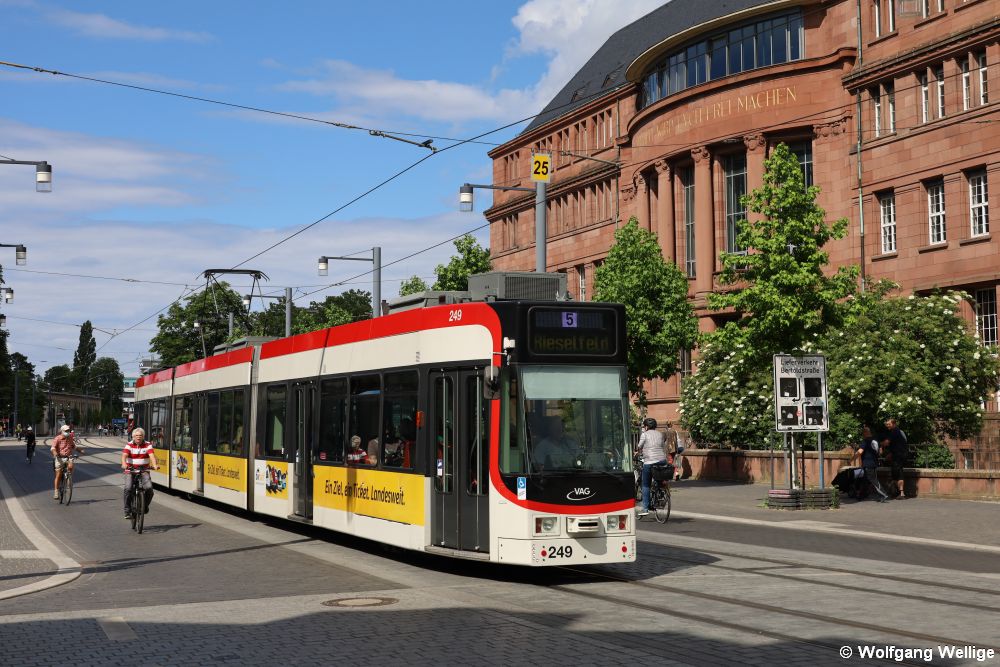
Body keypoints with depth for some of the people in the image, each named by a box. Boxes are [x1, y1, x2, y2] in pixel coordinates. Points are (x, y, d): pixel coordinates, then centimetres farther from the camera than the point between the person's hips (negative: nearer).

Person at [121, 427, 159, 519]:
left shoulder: (148, 445, 1)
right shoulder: (129, 445, -2)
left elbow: (152, 455, -15)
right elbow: (124, 455, -19)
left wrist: (154, 465, -35)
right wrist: (124, 464, -40)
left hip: (144, 470, 1)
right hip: (130, 469, -1)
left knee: (149, 488, -18)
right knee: (127, 488, -21)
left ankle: (145, 505, 12)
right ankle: (127, 510, -5)